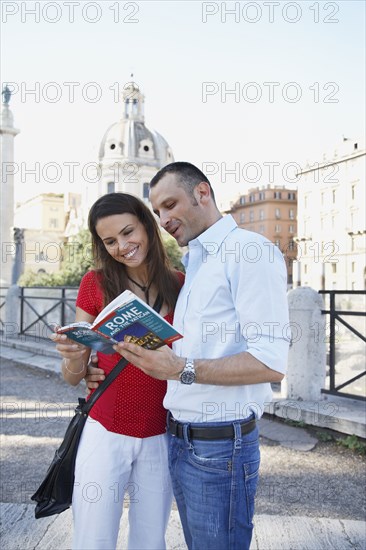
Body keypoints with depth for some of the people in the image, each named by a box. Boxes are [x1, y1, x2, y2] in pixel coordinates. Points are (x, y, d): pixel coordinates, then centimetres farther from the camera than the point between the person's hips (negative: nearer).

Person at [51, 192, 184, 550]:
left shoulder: (178, 285, -1)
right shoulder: (95, 284, -5)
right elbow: (73, 377, -1)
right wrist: (72, 356, -22)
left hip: (161, 439, 2)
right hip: (106, 435, -1)